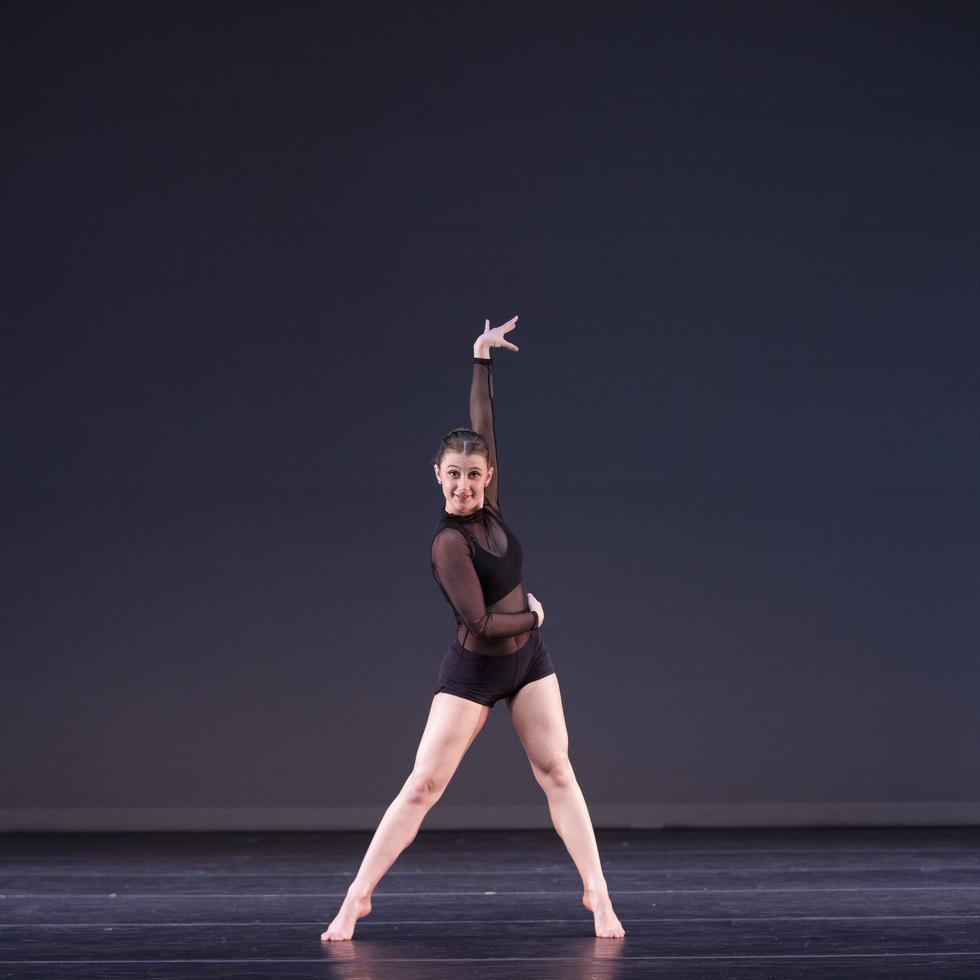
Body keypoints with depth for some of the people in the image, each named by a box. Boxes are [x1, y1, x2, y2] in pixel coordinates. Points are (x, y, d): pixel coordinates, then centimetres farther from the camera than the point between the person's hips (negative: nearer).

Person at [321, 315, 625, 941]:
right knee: (422, 787, -5)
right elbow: (482, 623, -23)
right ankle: (357, 897, 0)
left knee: (557, 773, 2)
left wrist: (483, 359, 2)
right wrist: (532, 615, -6)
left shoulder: (488, 505, -4)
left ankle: (597, 893, 2)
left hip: (529, 659, 6)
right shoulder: (448, 543, -21)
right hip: (474, 671, -6)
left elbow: (483, 425, 1)